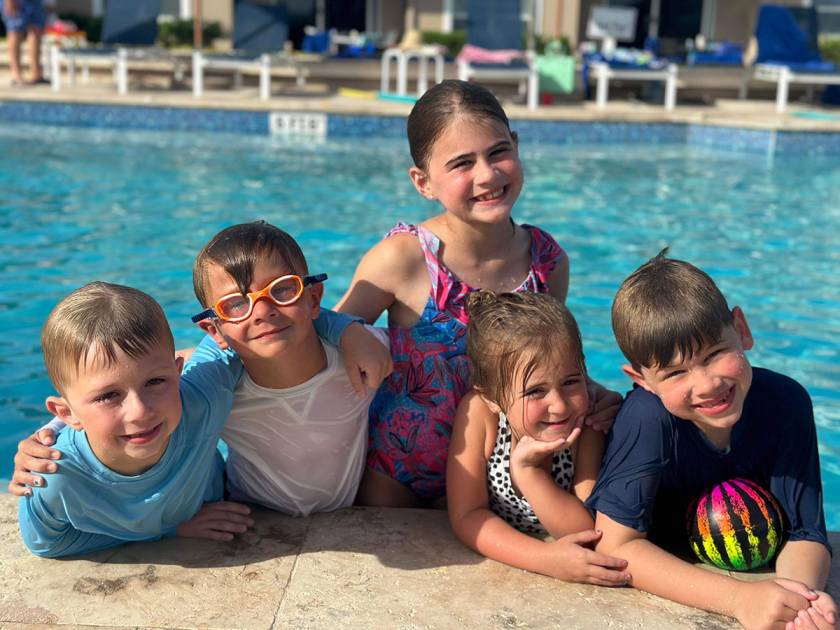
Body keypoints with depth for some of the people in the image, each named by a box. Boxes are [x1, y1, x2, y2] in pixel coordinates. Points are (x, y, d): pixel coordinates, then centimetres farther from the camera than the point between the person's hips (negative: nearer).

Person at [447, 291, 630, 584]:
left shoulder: (589, 425, -18)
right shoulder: (479, 412, -21)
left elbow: (589, 531, -19)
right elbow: (466, 516, -19)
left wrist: (527, 468, -31)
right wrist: (546, 558, -33)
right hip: (490, 567, -1)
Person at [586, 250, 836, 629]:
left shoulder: (786, 402, -18)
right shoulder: (648, 418, -28)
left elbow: (804, 533, -13)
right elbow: (615, 546, -26)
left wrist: (802, 595, -35)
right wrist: (739, 599, -34)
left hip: (751, 569, 1)